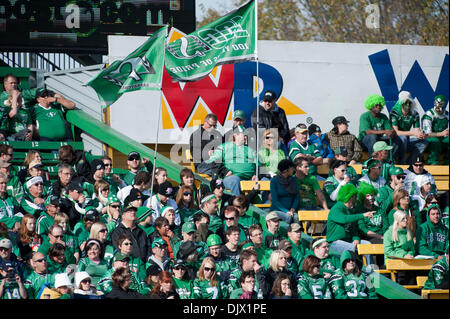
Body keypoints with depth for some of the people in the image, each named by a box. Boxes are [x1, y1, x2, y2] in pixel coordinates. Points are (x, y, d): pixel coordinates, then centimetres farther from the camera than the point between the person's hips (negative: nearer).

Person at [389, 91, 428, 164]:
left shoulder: (414, 114, 0)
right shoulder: (394, 113, -16)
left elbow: (417, 130, -3)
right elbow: (395, 132, -24)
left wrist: (421, 134, -30)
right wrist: (413, 133, -33)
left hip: (407, 141, 6)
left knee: (424, 142, -16)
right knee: (403, 137, -37)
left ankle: (408, 162, -19)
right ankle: (401, 163, -30)